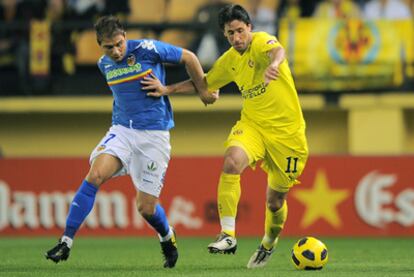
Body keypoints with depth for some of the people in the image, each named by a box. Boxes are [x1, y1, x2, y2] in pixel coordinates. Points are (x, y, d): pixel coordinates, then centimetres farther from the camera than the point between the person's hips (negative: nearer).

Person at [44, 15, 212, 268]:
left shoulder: (147, 49, -13)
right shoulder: (104, 64, 5)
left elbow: (188, 58, -1)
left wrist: (204, 92, 8)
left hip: (154, 135, -4)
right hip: (121, 130, 4)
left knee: (146, 207, -2)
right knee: (95, 174, -23)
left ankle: (168, 238, 33)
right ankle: (66, 242, -21)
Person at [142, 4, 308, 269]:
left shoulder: (261, 42, -14)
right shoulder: (229, 61, 6)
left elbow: (277, 51, -39)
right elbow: (204, 82, 23)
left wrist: (273, 65, -63)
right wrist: (167, 89, 14)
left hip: (286, 131, -4)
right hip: (252, 125, 4)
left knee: (275, 200, 6)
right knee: (232, 161, -29)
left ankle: (269, 243, 39)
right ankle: (228, 235, -29)